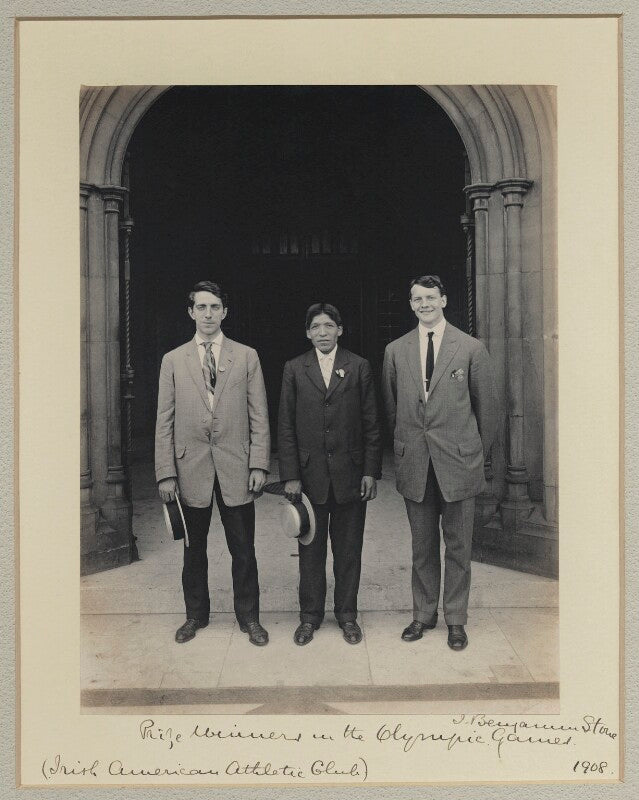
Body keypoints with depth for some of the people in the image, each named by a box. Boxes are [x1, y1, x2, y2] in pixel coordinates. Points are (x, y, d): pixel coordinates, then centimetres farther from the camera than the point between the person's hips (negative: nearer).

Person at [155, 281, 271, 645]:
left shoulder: (247, 357, 4)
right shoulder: (173, 360, 6)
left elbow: (259, 417, 2)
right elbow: (165, 422, 3)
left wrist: (259, 464, -6)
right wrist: (166, 473, -3)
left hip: (236, 468, -1)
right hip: (191, 469, 1)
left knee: (243, 549, 7)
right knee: (194, 549, 13)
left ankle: (248, 616, 24)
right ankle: (196, 615, 31)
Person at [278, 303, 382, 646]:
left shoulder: (359, 367, 4)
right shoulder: (294, 369, 5)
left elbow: (371, 424, 3)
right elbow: (286, 427, 2)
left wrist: (371, 471, -2)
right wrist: (290, 475, -4)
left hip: (350, 474, 0)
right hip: (309, 475, 0)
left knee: (348, 550, 9)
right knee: (310, 550, 9)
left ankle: (347, 614, 25)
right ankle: (310, 615, 24)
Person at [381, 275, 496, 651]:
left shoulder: (472, 348, -1)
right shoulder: (395, 351, 6)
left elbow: (487, 407, 4)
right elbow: (391, 408, 11)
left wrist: (478, 455, 6)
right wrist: (403, 447, 9)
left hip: (458, 461, -2)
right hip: (414, 464, 2)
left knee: (458, 545, 8)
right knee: (422, 545, 13)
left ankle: (456, 619, 23)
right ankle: (424, 613, 28)